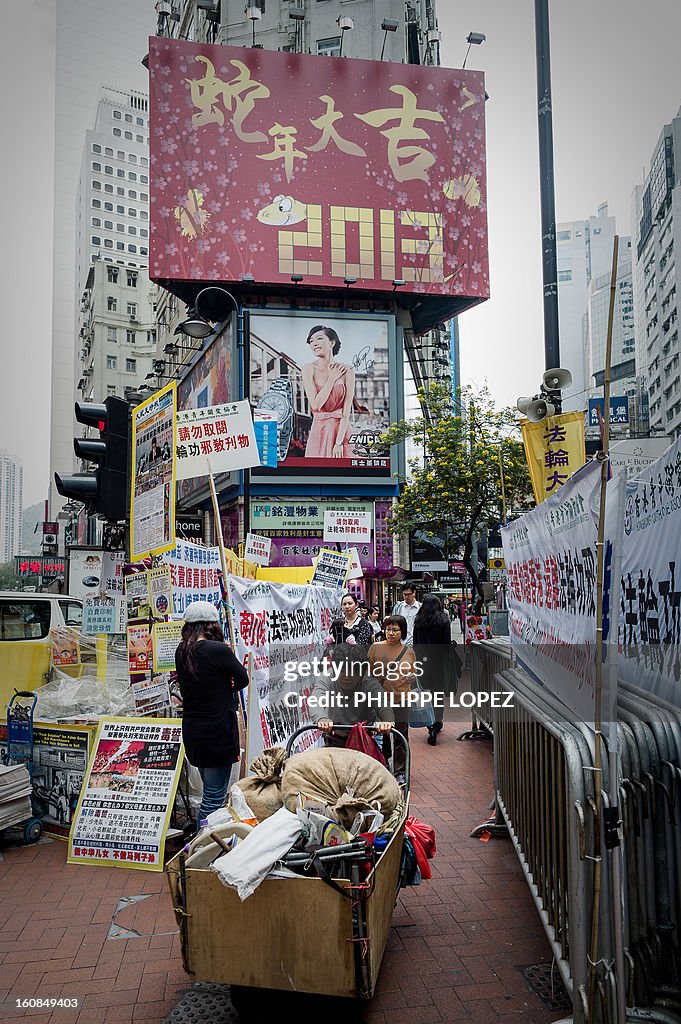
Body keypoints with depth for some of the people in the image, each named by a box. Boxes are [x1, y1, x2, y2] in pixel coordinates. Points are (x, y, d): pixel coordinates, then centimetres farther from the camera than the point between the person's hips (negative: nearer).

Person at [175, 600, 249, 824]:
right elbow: (242, 679, -6)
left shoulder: (181, 652, 4)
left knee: (210, 789, 21)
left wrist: (222, 688, -2)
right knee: (215, 795, 0)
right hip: (218, 730, -8)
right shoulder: (218, 650, -18)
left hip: (191, 729, 8)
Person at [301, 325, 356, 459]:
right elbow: (315, 405, -12)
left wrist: (339, 442, -13)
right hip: (319, 430, 0)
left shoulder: (347, 371, -3)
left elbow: (346, 412, -7)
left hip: (341, 430, 0)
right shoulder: (309, 369, -1)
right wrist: (332, 379, -8)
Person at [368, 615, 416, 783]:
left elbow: (413, 674, 17)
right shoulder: (376, 647, 2)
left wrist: (411, 677, -6)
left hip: (401, 700, 1)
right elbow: (368, 672, 6)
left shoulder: (409, 652, 6)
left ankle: (400, 771, 20)